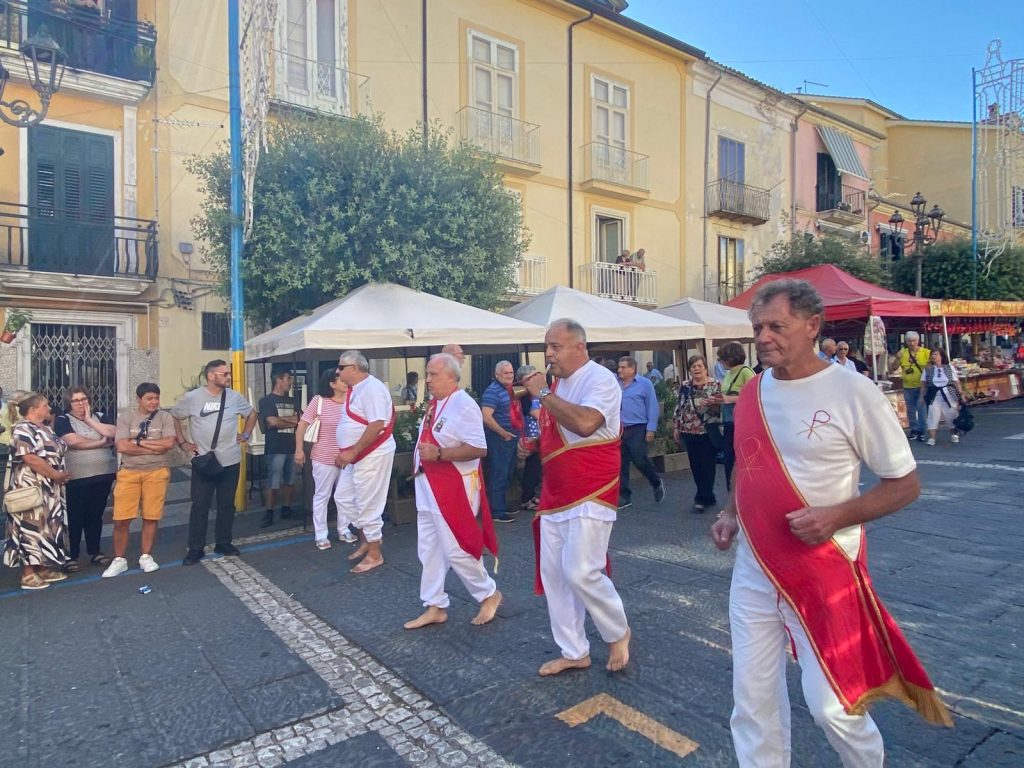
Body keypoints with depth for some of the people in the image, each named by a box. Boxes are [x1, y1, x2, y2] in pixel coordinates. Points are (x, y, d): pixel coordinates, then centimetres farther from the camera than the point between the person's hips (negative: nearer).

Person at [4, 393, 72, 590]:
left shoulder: (45, 429, 15)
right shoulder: (22, 429, -14)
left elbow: (58, 453, 19)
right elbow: (30, 458, -22)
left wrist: (61, 475, 4)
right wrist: (56, 474, -16)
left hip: (50, 488, 9)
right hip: (32, 488, -9)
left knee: (48, 526, 12)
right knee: (32, 527, -5)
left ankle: (42, 568, 20)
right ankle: (28, 574, 1)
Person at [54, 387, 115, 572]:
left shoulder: (100, 417, 11)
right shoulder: (62, 420, 0)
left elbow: (112, 433, -7)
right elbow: (73, 441, -16)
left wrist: (89, 419, -7)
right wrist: (101, 442, -6)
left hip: (103, 476, 3)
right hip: (76, 478, -3)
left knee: (96, 515, 11)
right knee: (75, 517, 1)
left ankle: (95, 552, 21)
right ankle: (71, 556, 10)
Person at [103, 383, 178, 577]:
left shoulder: (165, 417, 0)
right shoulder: (126, 417, 0)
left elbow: (169, 443, -14)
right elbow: (122, 446, -12)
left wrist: (139, 441, -10)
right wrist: (155, 447, -13)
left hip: (157, 472, 0)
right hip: (129, 472, 0)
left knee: (151, 517, 6)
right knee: (121, 519, 1)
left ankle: (145, 557, 21)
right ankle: (119, 560, 17)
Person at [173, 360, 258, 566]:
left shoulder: (235, 397, 1)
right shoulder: (192, 398, -6)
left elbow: (252, 413, 18)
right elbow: (173, 417, 5)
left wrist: (246, 434, 9)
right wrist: (182, 442, 1)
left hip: (230, 461, 3)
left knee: (227, 504, 11)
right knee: (200, 506, 1)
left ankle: (223, 543, 24)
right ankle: (196, 548, 12)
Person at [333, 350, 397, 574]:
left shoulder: (372, 388, -20)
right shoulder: (355, 389, 11)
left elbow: (376, 425, -27)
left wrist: (352, 452, -23)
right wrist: (344, 452, 14)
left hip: (372, 455, -10)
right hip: (355, 456, 10)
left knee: (368, 505, -1)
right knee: (343, 498, 17)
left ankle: (375, 555, 14)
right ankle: (365, 541, 32)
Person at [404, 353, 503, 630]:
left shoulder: (464, 406, -18)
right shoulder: (434, 403, 10)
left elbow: (478, 449, -24)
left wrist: (438, 454, -26)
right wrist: (423, 456, 8)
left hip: (454, 488, -9)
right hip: (428, 487, 9)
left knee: (456, 550, -1)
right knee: (429, 550, 14)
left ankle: (489, 594, 21)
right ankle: (435, 607, 26)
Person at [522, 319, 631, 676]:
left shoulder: (600, 379, -13)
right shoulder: (557, 383, 12)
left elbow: (585, 423, -33)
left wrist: (543, 393, -24)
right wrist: (533, 442, 9)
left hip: (589, 497, -8)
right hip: (555, 496, 8)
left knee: (581, 573, -11)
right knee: (553, 575, 10)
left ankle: (618, 633, 18)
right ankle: (574, 652, 26)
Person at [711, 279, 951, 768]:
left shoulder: (852, 393, -13)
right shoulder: (752, 392, 3)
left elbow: (906, 484, -8)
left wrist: (837, 516, -22)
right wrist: (730, 514, 3)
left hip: (824, 571, -4)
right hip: (754, 569, 5)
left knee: (829, 704, 7)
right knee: (752, 696, 13)